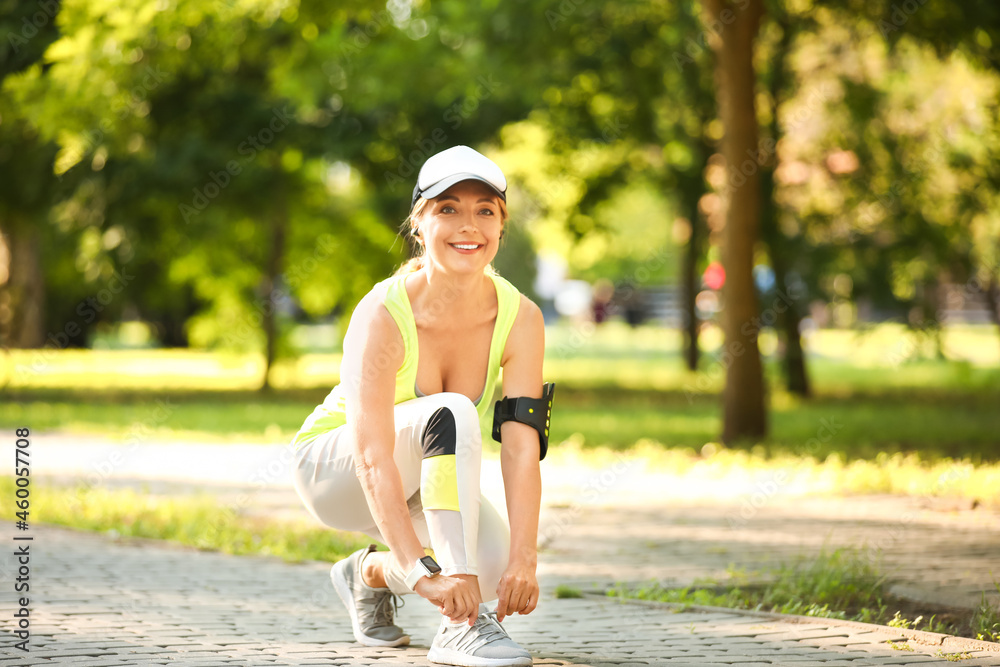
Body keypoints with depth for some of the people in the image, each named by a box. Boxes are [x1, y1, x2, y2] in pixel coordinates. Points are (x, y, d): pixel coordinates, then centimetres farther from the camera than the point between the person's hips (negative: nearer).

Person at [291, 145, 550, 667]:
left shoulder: (519, 319, -17)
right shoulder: (382, 315, -29)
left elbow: (521, 448, -24)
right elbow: (373, 458, -37)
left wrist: (522, 560, -37)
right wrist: (422, 574, -48)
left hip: (425, 483, 5)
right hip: (333, 470, -5)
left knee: (500, 570, -24)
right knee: (452, 413, -33)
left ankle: (371, 574, 10)